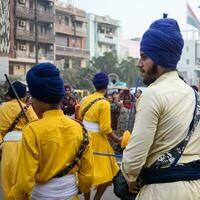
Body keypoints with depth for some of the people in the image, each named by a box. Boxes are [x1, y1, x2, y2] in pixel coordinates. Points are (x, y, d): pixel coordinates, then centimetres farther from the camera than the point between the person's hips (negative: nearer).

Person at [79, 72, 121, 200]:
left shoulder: (86, 99, 5)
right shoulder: (104, 103, -16)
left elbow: (79, 119, 13)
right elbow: (105, 129, -18)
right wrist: (118, 140, -6)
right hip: (97, 140, -8)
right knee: (106, 174, 4)